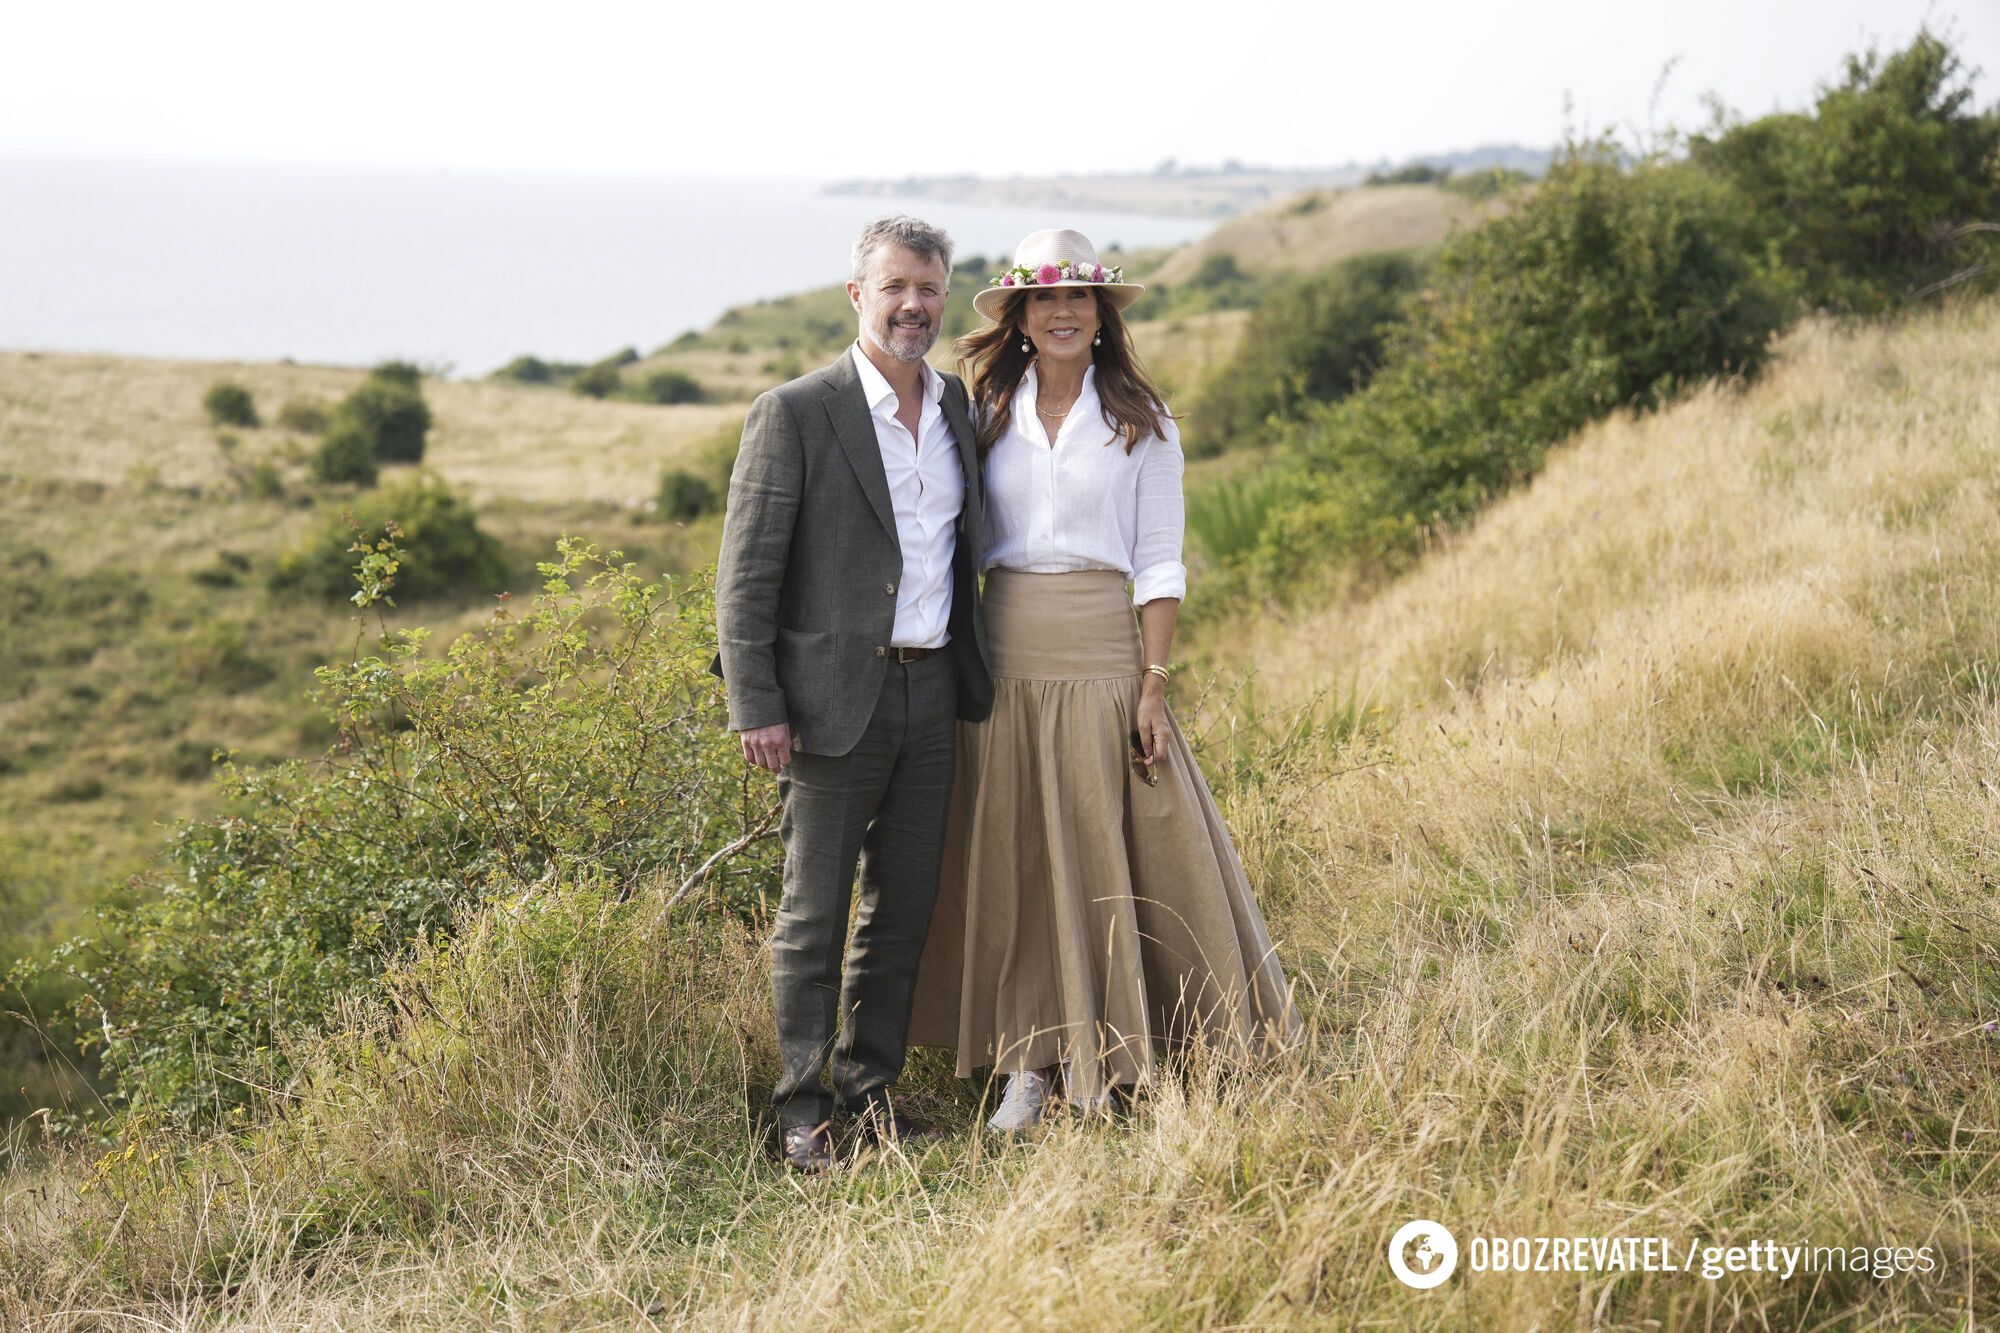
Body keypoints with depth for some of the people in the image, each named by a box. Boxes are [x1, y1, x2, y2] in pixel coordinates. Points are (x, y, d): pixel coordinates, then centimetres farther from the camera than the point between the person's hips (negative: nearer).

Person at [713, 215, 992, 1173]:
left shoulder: (958, 405, 10)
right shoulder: (795, 413, -8)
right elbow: (746, 573, -9)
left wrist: (970, 685, 15)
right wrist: (755, 707, -14)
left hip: (930, 696, 6)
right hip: (833, 702, -5)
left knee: (903, 910, 12)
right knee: (813, 918, 3)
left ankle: (871, 1089, 25)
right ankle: (803, 1111, 14)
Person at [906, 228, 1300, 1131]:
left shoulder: (1141, 423, 2)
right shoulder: (987, 414, 9)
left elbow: (1159, 565, -1)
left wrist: (1153, 688, -9)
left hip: (1100, 652, -2)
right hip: (1003, 657, 3)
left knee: (1104, 853, 0)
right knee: (1010, 857, 4)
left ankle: (1101, 1058, 13)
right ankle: (1029, 1064, 12)